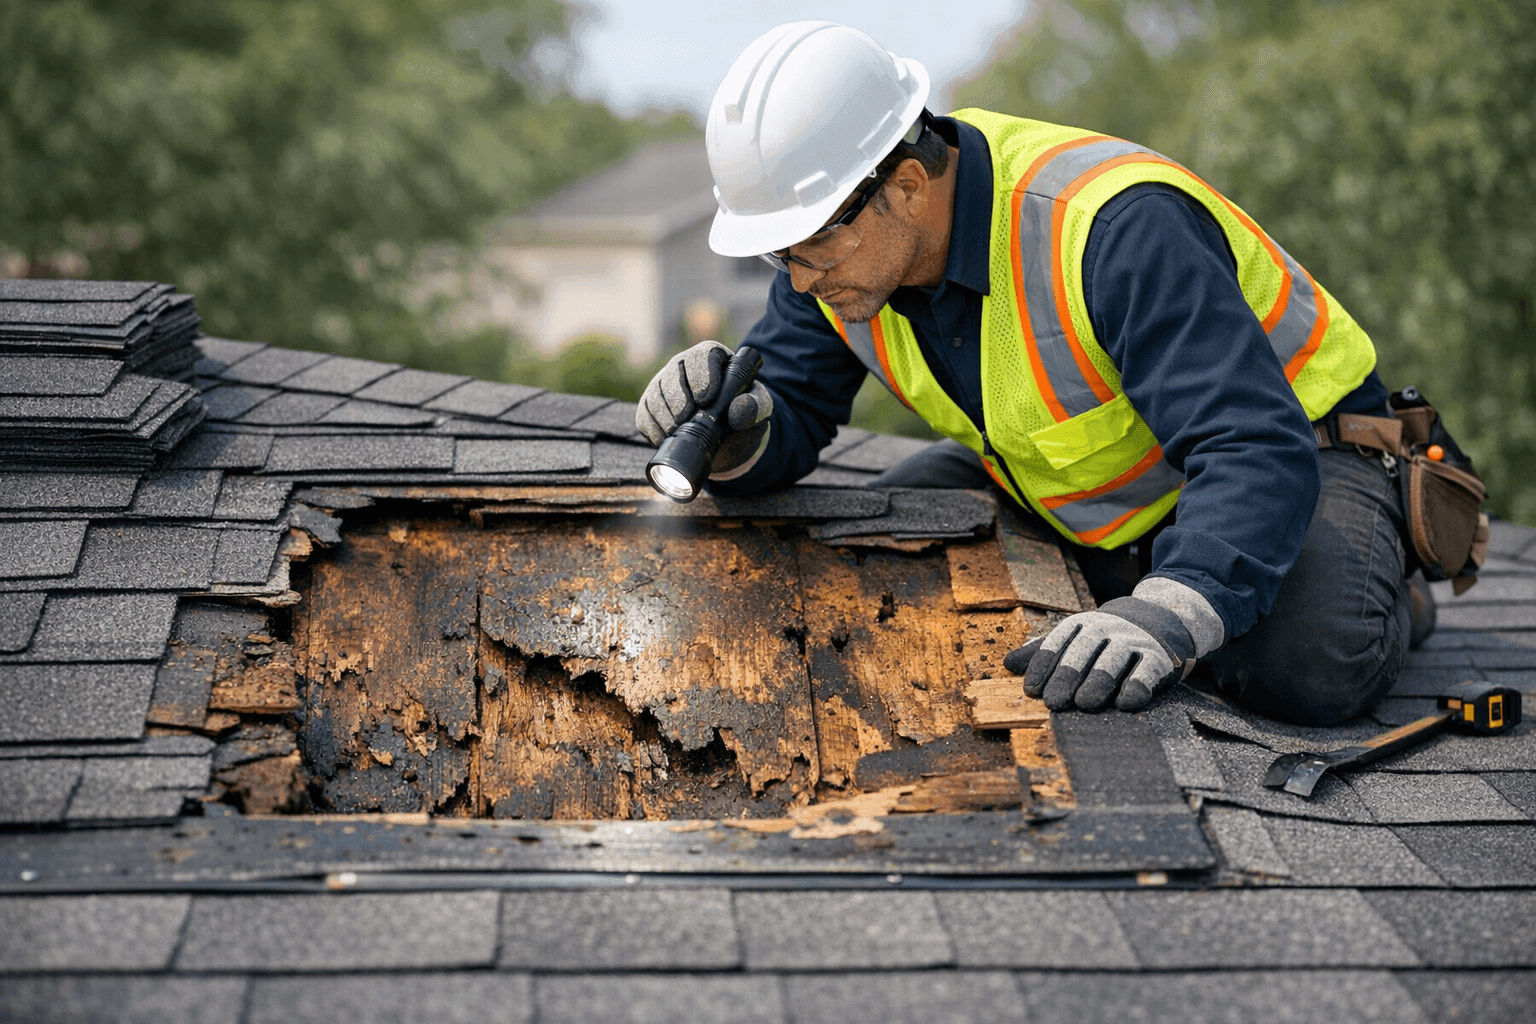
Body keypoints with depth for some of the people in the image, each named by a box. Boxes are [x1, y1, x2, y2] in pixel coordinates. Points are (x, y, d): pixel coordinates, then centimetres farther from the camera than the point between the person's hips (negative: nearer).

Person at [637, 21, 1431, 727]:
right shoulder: (837, 234, -16)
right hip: (1071, 495, 7)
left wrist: (1166, 618, -59)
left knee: (1308, 670, -35)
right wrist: (735, 433, -31)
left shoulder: (1117, 229, -38)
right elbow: (790, 413, -5)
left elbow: (1260, 453, -43)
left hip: (1295, 445, -6)